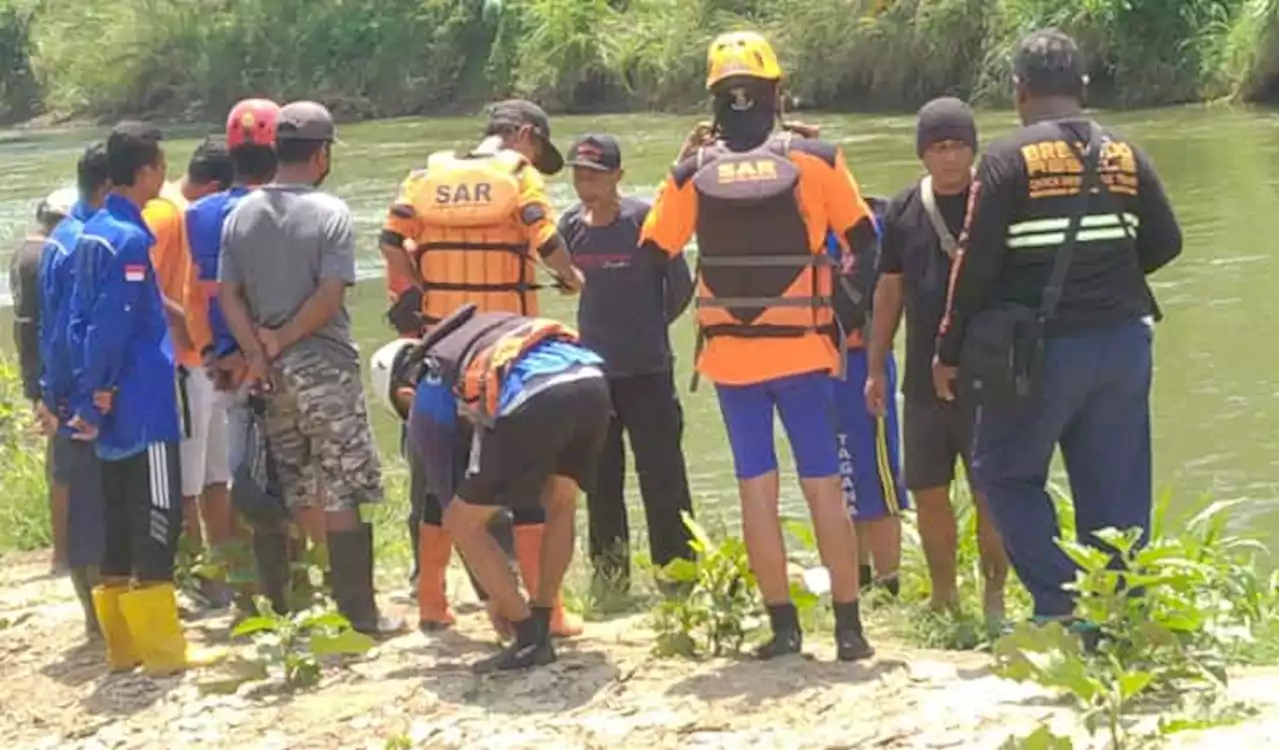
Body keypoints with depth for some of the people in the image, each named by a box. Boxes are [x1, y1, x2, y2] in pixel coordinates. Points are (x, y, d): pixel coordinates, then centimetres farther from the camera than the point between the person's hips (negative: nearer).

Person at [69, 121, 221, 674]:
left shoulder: (92, 233, 12)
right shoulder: (129, 239, -16)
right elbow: (112, 325, -20)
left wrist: (91, 393, 14)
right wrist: (101, 391, -12)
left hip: (112, 407, 9)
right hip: (142, 405, -9)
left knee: (121, 515, 12)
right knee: (158, 514, -5)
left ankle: (123, 640, 18)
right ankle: (161, 647, -3)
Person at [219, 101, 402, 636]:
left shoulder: (242, 215, 5)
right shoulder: (330, 213, -9)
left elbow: (228, 295, -1)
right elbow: (330, 296, -17)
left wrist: (259, 354, -7)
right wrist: (282, 342, -8)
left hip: (272, 373, 5)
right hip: (324, 369, -5)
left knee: (280, 495, 12)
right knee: (342, 496, -1)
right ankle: (357, 612, -1)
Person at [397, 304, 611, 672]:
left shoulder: (428, 394, 25)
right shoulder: (485, 327, 40)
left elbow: (449, 488, 30)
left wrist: (494, 597, 39)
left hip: (532, 398, -5)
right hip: (591, 380, 6)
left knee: (463, 523, 13)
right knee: (560, 505, 31)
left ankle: (529, 638, 9)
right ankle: (540, 628, 28)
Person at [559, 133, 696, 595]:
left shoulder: (646, 220, -12)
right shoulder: (571, 226, 2)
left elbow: (681, 286, -5)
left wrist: (651, 326, 8)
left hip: (646, 370, -5)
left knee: (661, 471, -1)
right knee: (600, 475, 11)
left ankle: (677, 565, 7)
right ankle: (609, 567, 21)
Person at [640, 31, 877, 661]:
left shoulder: (691, 174, -3)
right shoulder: (816, 160, -7)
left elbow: (652, 258, 4)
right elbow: (864, 244, 0)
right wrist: (853, 303, 16)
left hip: (730, 355, 1)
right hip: (801, 350, -1)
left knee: (756, 491, 7)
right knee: (824, 488, 4)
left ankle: (783, 625, 6)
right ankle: (849, 626, 4)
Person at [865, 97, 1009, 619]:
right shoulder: (903, 210, 7)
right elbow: (889, 292, 13)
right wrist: (876, 368, 12)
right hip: (924, 378, 4)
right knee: (929, 493, 8)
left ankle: (994, 597, 10)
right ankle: (943, 597, 21)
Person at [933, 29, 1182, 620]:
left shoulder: (1009, 159, -9)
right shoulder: (1125, 156, 4)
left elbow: (976, 263, -11)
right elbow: (1165, 243, 9)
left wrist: (949, 352, -1)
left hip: (1043, 349, -4)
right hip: (1123, 342, 4)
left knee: (1006, 471, 11)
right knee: (1116, 489, 10)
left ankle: (1061, 599, -2)